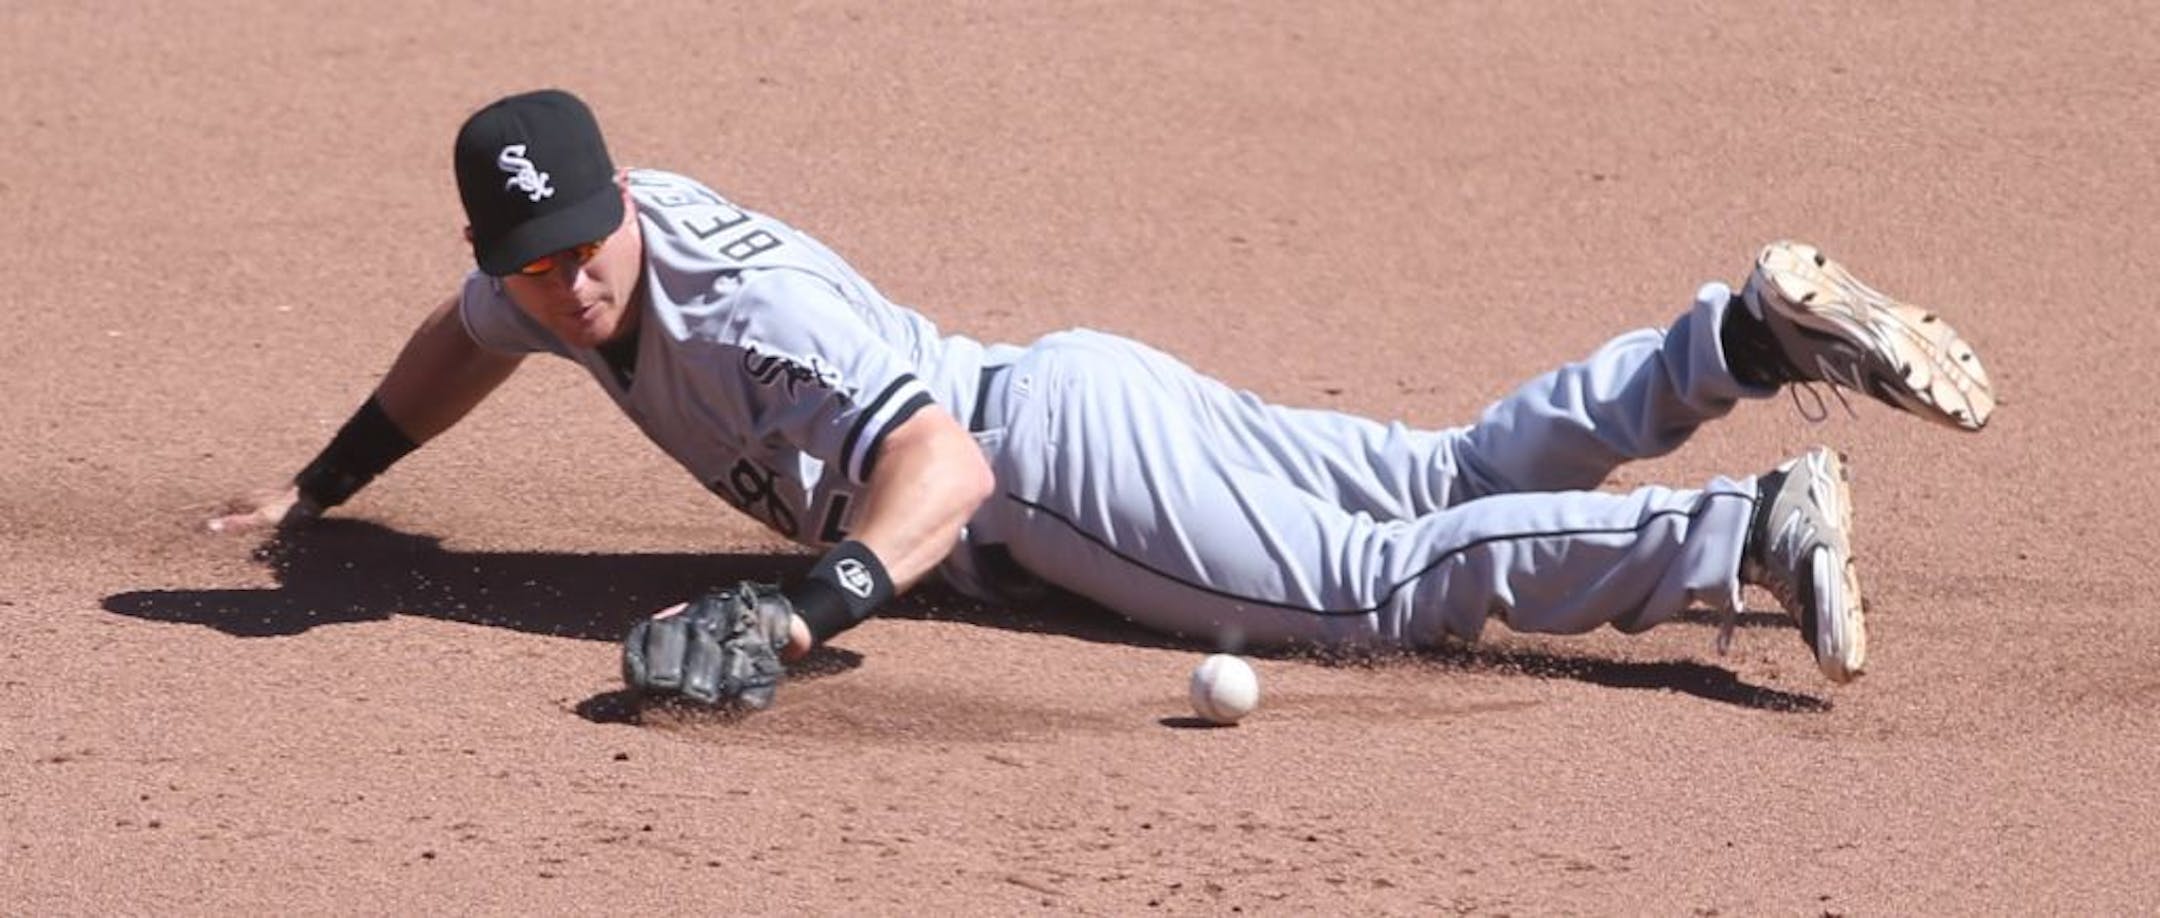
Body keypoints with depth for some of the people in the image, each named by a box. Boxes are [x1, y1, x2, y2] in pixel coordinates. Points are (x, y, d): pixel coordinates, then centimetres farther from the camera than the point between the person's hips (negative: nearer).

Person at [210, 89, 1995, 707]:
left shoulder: (747, 305, -25)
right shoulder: (571, 266, 3)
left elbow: (943, 465, -38)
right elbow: (466, 337, 28)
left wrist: (793, 618, -51)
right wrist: (321, 488, 35)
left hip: (1066, 447, -8)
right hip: (1057, 403, 8)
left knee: (1381, 581, -20)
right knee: (1462, 477, 10)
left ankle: (1761, 524, -26)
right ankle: (1743, 336, 8)